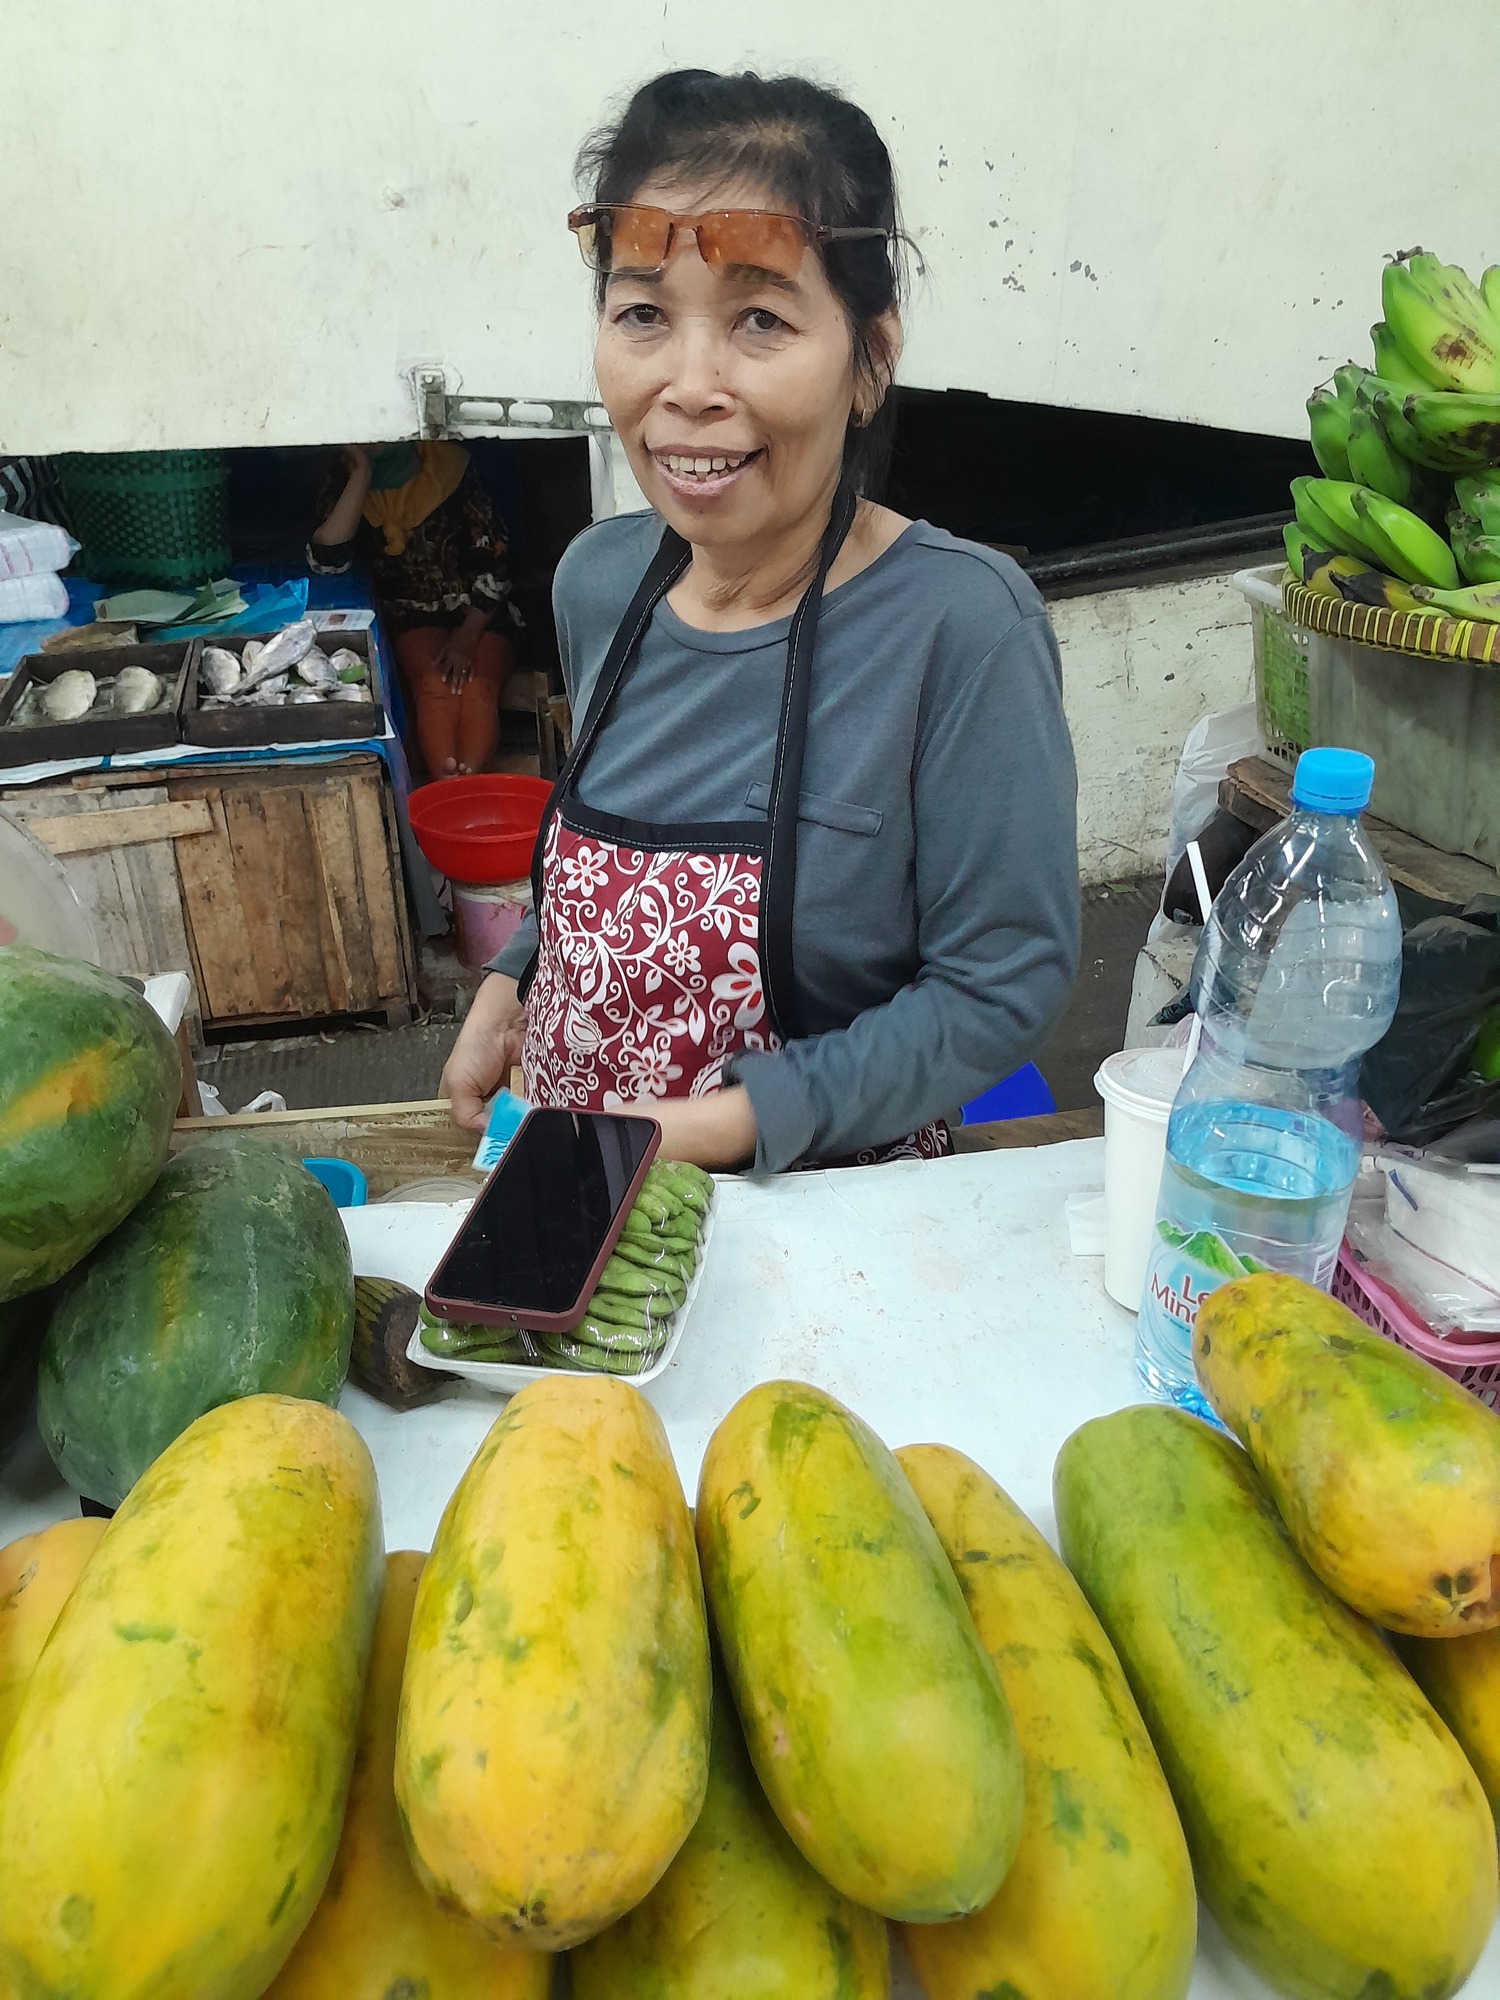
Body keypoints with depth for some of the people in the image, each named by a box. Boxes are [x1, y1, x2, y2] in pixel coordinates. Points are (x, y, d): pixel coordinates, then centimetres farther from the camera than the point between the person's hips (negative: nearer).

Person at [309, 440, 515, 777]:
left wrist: (466, 636, -17)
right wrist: (362, 474, -17)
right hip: (414, 624, 1)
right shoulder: (346, 487, 1)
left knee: (476, 687, -31)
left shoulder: (451, 468, -4)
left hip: (479, 617, -1)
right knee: (435, 684, -31)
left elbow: (492, 561, -6)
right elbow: (326, 561, -18)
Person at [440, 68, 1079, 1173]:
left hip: (820, 1203, -5)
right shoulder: (598, 580, -7)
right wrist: (509, 987, -2)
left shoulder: (962, 626, -24)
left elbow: (1002, 983, -21)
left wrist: (726, 1125, -24)